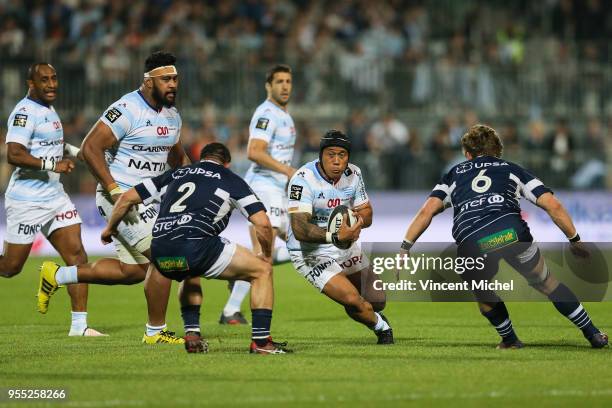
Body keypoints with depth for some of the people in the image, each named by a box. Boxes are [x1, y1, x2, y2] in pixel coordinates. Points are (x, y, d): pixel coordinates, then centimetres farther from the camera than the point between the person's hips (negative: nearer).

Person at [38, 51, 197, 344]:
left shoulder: (172, 115, 10)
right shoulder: (127, 110, -18)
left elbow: (176, 156, 28)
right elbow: (91, 148, -22)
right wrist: (115, 191, -25)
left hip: (147, 200, 9)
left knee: (132, 271, 12)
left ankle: (57, 276, 24)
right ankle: (155, 331, 2)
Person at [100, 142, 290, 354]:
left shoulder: (175, 174, 28)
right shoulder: (231, 180, 18)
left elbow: (127, 198, 28)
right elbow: (263, 224, 8)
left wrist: (110, 228, 43)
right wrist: (267, 255, 25)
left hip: (160, 254, 5)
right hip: (196, 246, -5)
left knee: (191, 275, 40)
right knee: (262, 271, 12)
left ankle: (192, 335, 25)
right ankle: (261, 341, 4)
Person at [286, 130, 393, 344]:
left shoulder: (353, 174, -5)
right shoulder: (303, 179, -27)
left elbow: (367, 214, 4)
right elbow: (299, 229, -36)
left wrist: (357, 219, -21)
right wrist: (335, 237, -52)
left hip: (346, 246, 7)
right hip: (309, 253, -6)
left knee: (377, 301, 7)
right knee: (353, 301, -19)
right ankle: (381, 326, 15)